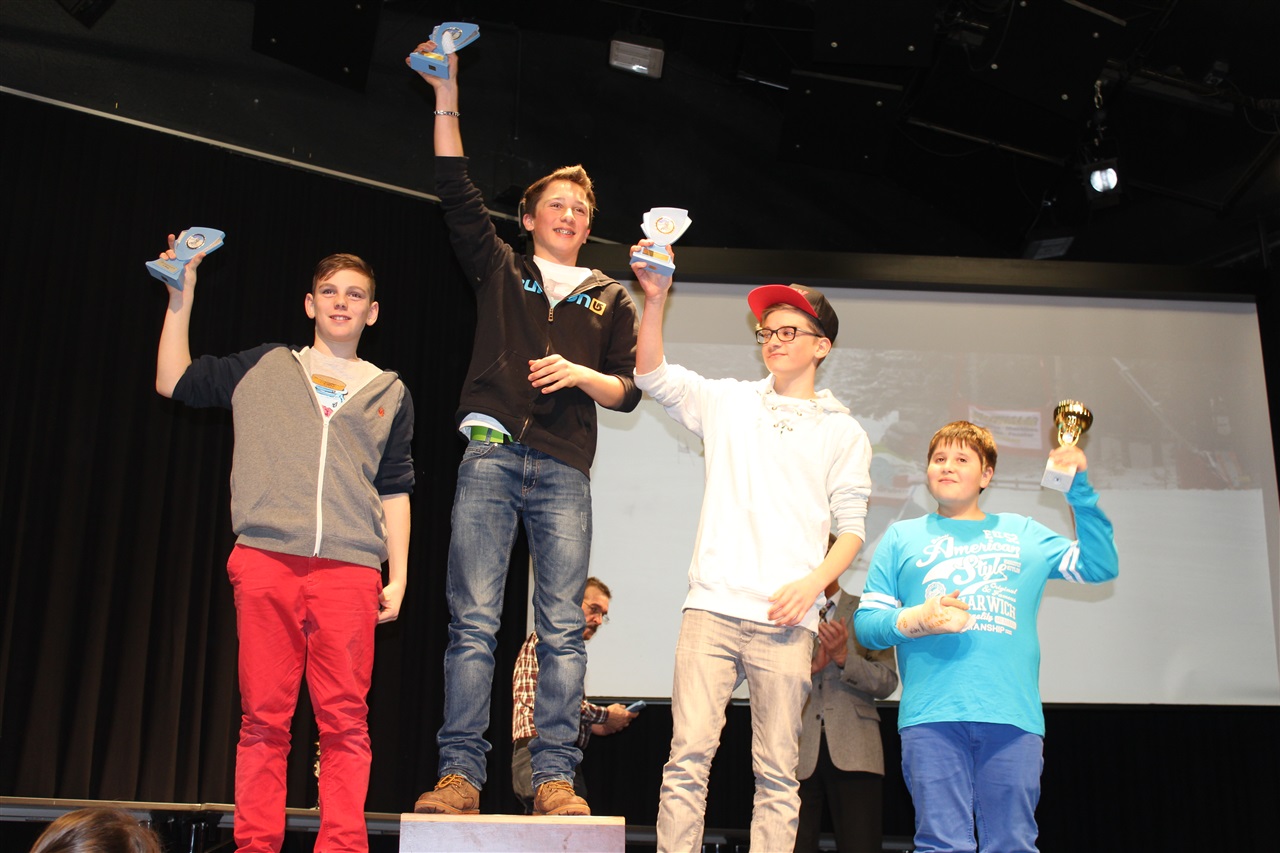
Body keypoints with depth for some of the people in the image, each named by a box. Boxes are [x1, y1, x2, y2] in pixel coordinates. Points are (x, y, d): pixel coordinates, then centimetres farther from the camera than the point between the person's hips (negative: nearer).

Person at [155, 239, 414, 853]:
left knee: (344, 719, -5)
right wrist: (182, 297, 11)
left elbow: (394, 491, 17)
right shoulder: (261, 368, 18)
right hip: (265, 559, 0)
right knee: (263, 715, -1)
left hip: (349, 570, 0)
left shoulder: (390, 393, 18)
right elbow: (172, 381, 15)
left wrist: (398, 576, 10)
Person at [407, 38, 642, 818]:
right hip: (492, 456, -1)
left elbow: (629, 390, 13)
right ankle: (461, 775, -6)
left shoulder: (611, 299, 20)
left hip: (565, 471, 1)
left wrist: (579, 374, -7)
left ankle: (555, 778, -4)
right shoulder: (501, 269, 17)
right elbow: (457, 191, 7)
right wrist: (447, 98, 1)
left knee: (563, 629, -5)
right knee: (474, 622, -7)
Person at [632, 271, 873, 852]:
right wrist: (656, 299, -8)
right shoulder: (727, 401, 18)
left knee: (777, 773, -1)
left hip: (784, 620, 0)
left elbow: (851, 527, 9)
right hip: (712, 607, 1)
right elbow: (651, 376, 6)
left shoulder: (842, 432, 14)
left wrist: (814, 583, -8)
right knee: (687, 757, -8)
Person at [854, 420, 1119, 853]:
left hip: (1013, 716, 1)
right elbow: (865, 622, 13)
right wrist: (913, 620, -8)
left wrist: (1080, 490, 8)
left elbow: (1101, 566, 15)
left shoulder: (1022, 533, 23)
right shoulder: (902, 537, 19)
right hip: (931, 715, -1)